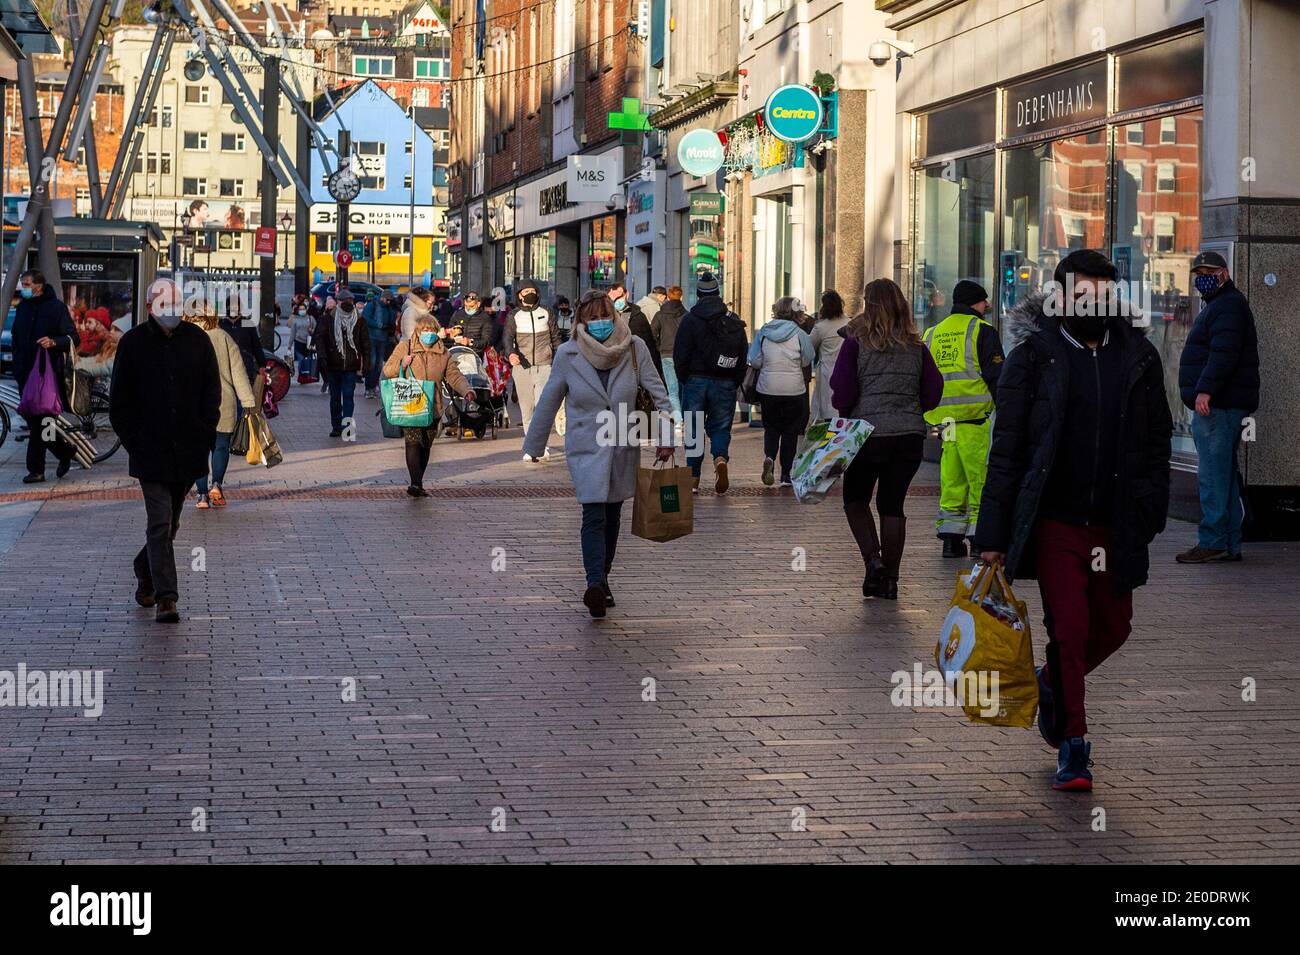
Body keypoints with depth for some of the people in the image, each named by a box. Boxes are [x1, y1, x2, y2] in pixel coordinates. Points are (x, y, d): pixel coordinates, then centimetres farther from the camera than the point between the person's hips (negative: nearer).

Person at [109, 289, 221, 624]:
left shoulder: (198, 340, 4)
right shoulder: (133, 343, -2)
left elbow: (212, 392, 9)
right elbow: (119, 401, 2)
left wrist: (205, 437, 0)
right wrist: (133, 442, -4)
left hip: (188, 450, 3)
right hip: (150, 452, -3)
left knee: (169, 522, 14)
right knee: (160, 523, -10)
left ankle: (145, 573, 38)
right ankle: (165, 597, -11)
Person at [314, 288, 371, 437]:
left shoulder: (359, 321, 5)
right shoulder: (329, 320, 3)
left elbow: (365, 344, 8)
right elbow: (320, 337, -5)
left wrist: (366, 364, 2)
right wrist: (322, 357, -20)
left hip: (351, 367, -1)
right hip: (333, 366, 1)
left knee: (348, 396, -12)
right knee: (335, 397, 9)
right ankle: (336, 426, 18)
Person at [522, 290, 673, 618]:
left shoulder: (634, 349, -6)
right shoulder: (568, 354, -7)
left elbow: (658, 394, -1)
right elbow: (547, 403, 3)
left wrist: (665, 437, -9)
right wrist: (532, 448, 9)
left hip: (624, 448, 3)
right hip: (586, 448, -3)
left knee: (612, 516, 13)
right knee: (594, 516, -16)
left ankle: (602, 580, 28)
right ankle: (595, 584, -27)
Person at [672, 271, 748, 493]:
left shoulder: (690, 319, -5)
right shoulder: (734, 321, 5)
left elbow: (680, 356, -6)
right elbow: (743, 356, 6)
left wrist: (684, 381, 5)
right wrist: (735, 383, 11)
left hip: (696, 381, -2)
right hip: (725, 383, 2)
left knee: (694, 429, 7)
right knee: (720, 427, 11)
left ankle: (693, 479, 7)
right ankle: (720, 458, -19)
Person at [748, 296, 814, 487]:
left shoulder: (763, 332, -2)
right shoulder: (799, 335, -6)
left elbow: (755, 362, -1)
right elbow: (806, 365, 2)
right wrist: (805, 385, 19)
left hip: (767, 389, 1)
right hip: (794, 389, -1)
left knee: (771, 428, 15)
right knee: (790, 431, 8)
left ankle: (769, 457, -13)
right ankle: (786, 475, 8)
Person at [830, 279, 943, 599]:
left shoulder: (856, 342, -5)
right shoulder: (915, 346, 5)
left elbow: (842, 391, -9)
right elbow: (934, 391, 4)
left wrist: (844, 411, 11)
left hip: (869, 432, -3)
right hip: (911, 434, 3)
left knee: (855, 500, 12)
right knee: (893, 504, 10)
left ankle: (873, 560, -8)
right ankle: (889, 578, 10)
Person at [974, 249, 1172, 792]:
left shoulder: (1138, 358, 5)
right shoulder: (1034, 356, -5)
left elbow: (1157, 441, 12)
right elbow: (1006, 449, -4)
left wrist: (1149, 514, 4)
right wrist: (994, 534, -7)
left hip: (1115, 524, 4)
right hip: (1055, 521, -4)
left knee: (1112, 626, 12)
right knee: (1069, 629, -6)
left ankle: (1051, 683, 41)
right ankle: (1072, 745, 6)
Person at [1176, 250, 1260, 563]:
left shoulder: (1228, 305, -10)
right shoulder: (1218, 305, 25)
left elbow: (1224, 353, -23)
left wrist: (1205, 390, -31)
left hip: (1217, 406, -12)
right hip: (1218, 405, 12)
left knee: (1213, 475, -12)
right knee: (1225, 474, 13)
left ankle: (1212, 542, -13)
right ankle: (1230, 544, 16)